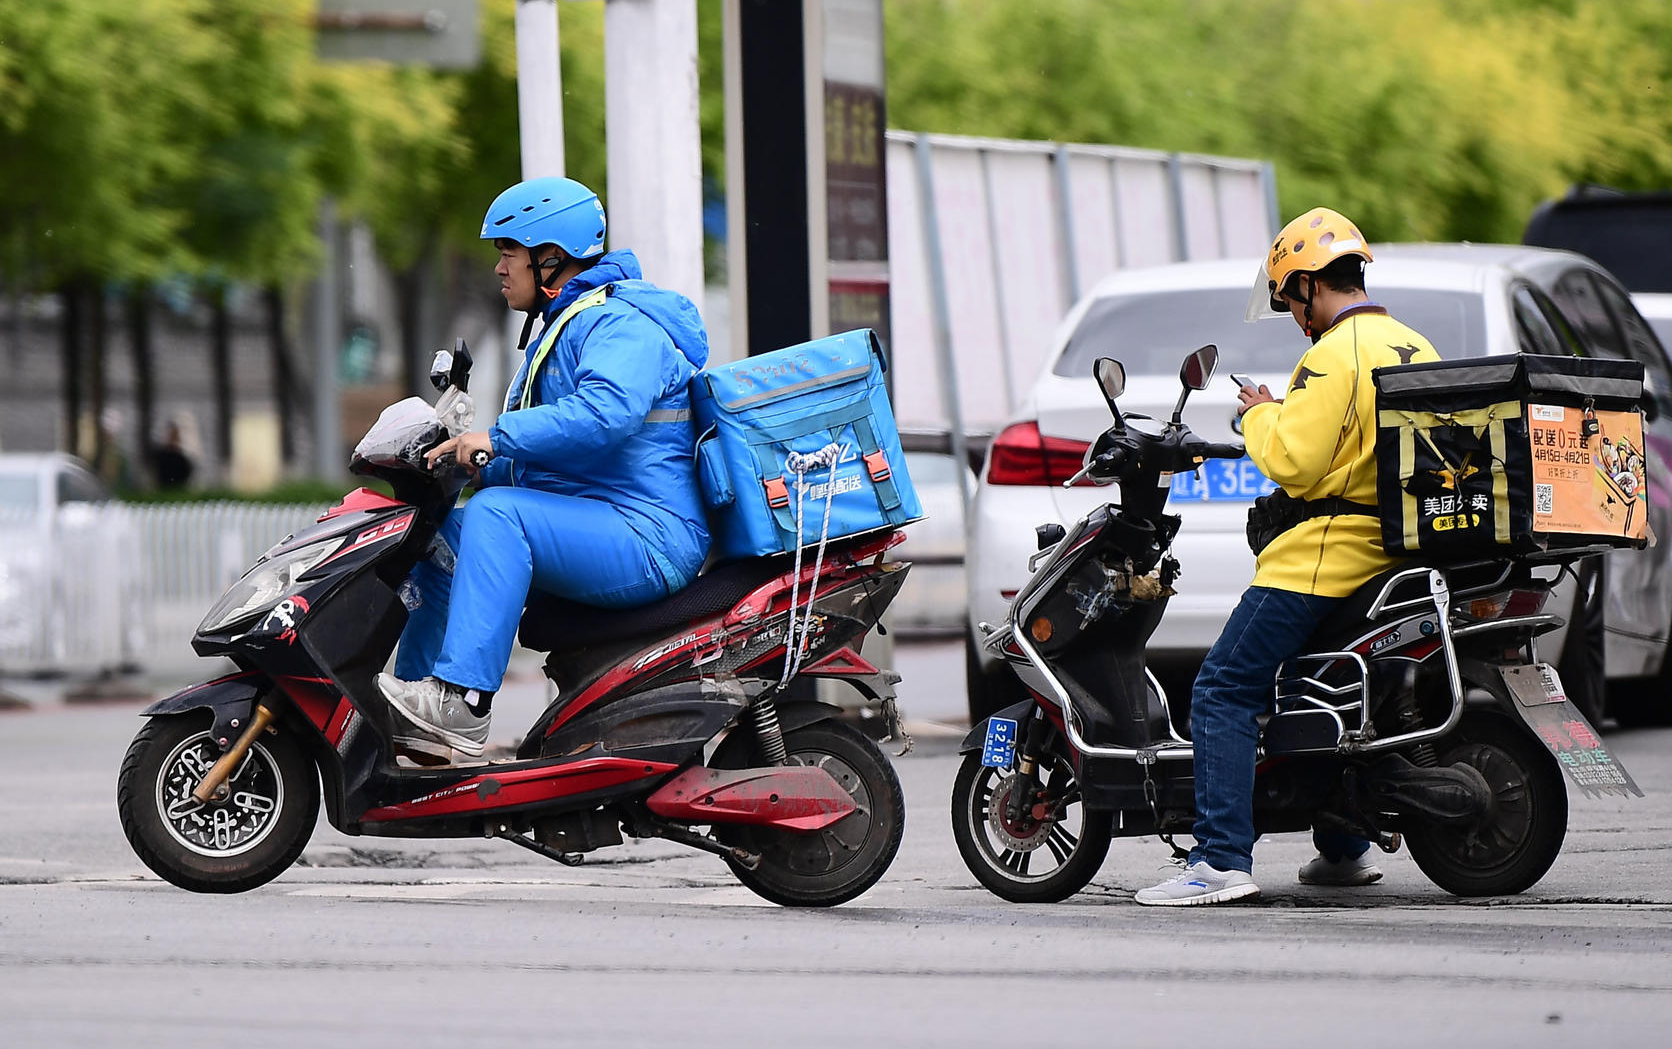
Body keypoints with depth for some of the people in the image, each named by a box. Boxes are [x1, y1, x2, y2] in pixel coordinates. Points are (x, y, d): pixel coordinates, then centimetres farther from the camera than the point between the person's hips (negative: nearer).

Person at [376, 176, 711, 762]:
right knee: (443, 533, 13)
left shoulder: (622, 325, -12)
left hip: (648, 536, -11)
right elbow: (541, 450, 29)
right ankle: (418, 723, 8)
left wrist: (498, 437, -31)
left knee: (496, 514, -30)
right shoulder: (562, 326, 23)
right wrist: (477, 462, 11)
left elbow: (605, 412, -33)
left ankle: (463, 701, -38)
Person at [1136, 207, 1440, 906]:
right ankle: (1343, 849, 27)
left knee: (1224, 690, -9)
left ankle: (1222, 859, -18)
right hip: (1397, 547, 10)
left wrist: (1260, 416, -1)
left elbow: (1292, 464, -20)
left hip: (1330, 550, -10)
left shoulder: (1335, 355, -15)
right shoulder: (1415, 349, 13)